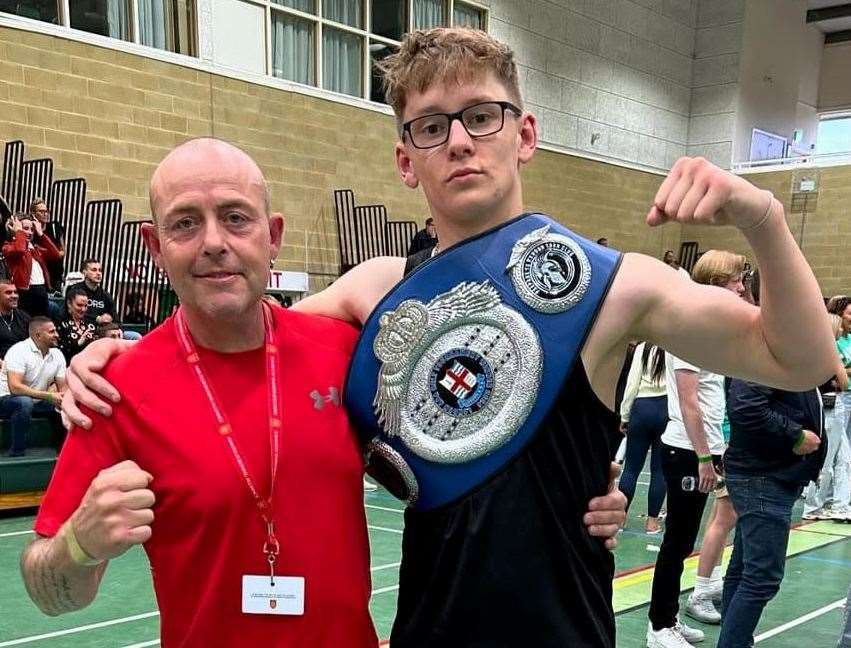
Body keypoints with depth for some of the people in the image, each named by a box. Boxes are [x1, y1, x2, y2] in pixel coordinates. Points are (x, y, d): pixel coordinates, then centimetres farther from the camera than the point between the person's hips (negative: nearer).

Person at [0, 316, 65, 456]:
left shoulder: (57, 354, 0)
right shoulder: (19, 351, -21)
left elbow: (63, 389, -1)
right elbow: (15, 387, -31)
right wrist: (49, 396, -33)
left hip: (37, 402, 6)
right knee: (24, 402, -37)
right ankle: (17, 453, -23)